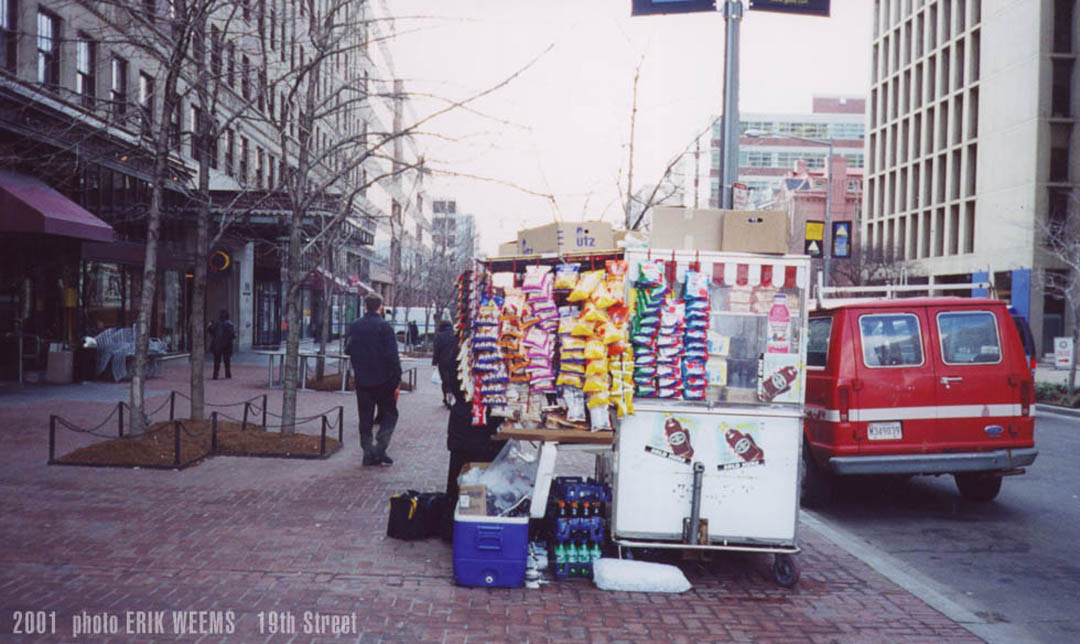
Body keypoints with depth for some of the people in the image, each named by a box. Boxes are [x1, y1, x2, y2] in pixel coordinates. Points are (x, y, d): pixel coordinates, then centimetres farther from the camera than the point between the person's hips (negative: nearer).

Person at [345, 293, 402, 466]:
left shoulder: (354, 327, 4)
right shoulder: (385, 326, -11)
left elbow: (348, 350, 13)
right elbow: (392, 355, -15)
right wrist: (396, 377, -9)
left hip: (361, 380, 4)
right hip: (382, 380, -4)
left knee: (365, 418, 10)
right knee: (389, 415, 7)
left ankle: (368, 453, 9)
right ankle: (380, 448, -7)